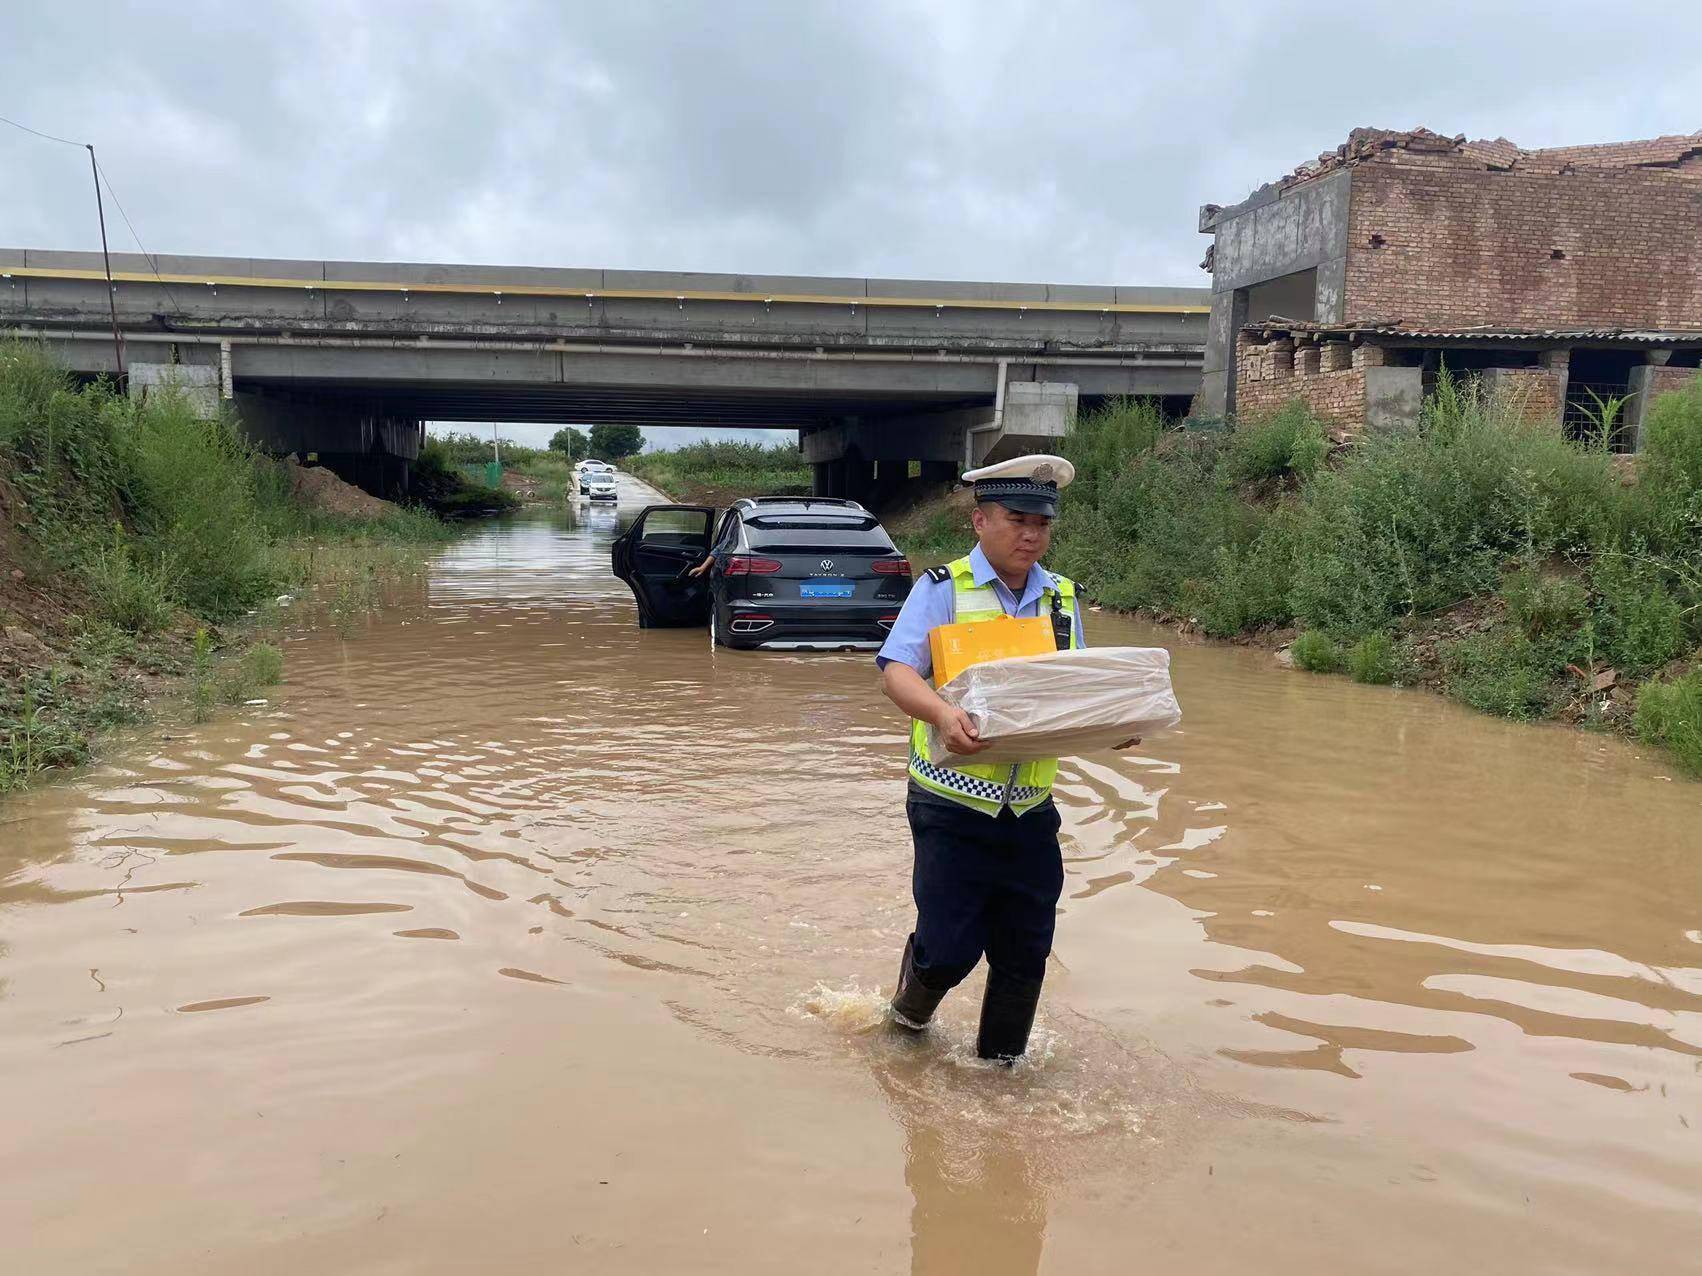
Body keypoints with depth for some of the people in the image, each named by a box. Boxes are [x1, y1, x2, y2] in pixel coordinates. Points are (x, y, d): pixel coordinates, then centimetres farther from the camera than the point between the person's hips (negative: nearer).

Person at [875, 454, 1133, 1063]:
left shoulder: (1062, 598, 11)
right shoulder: (944, 588, -5)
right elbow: (896, 669, -15)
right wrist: (942, 713, -33)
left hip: (1030, 809, 5)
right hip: (952, 803, -4)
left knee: (1025, 952, 11)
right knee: (950, 945, -1)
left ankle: (1000, 1060, 34)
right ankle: (910, 1011, 33)